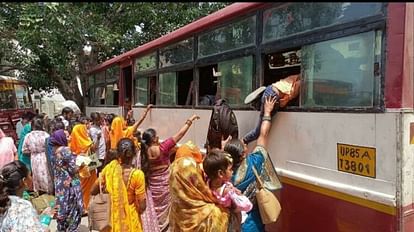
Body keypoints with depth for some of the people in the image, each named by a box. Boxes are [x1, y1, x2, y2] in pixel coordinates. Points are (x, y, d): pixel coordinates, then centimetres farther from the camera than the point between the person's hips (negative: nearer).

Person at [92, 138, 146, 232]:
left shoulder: (110, 167, -15)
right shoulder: (137, 174, -26)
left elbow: (93, 191, -2)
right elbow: (142, 206, -21)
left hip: (113, 216, 3)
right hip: (130, 219, -3)